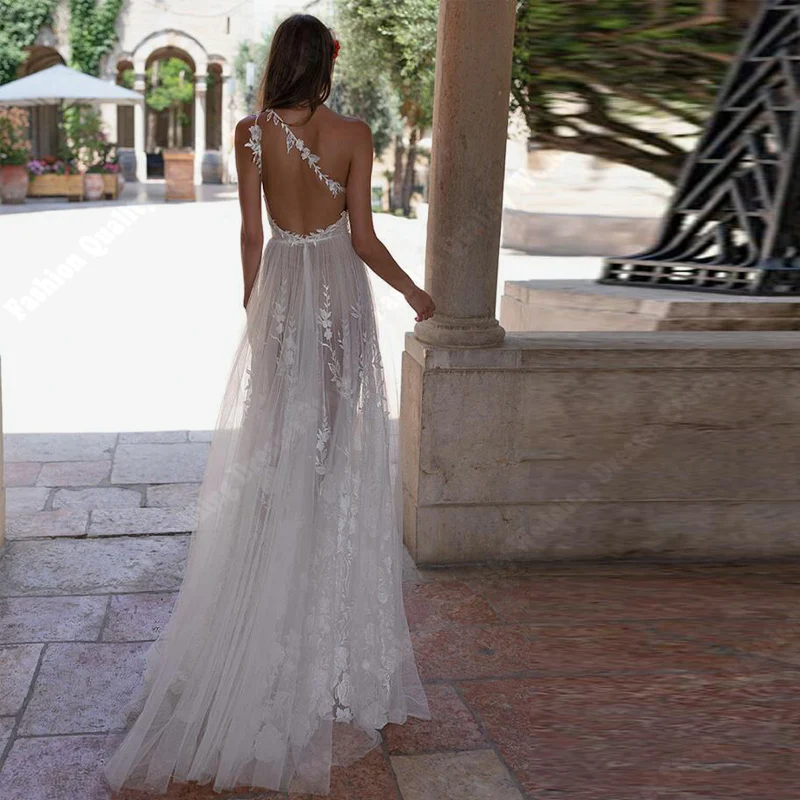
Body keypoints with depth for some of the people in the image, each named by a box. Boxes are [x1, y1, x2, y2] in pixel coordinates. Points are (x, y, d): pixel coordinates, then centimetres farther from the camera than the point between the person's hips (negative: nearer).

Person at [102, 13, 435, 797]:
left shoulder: (253, 132, -3)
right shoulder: (353, 134, -5)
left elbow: (251, 233, -1)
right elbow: (362, 236, -6)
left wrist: (252, 308, 11)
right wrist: (412, 290, 8)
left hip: (282, 292, 1)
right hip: (340, 290, -1)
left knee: (277, 446, 10)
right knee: (340, 450, 7)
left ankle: (271, 621, 18)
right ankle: (334, 632, 15)